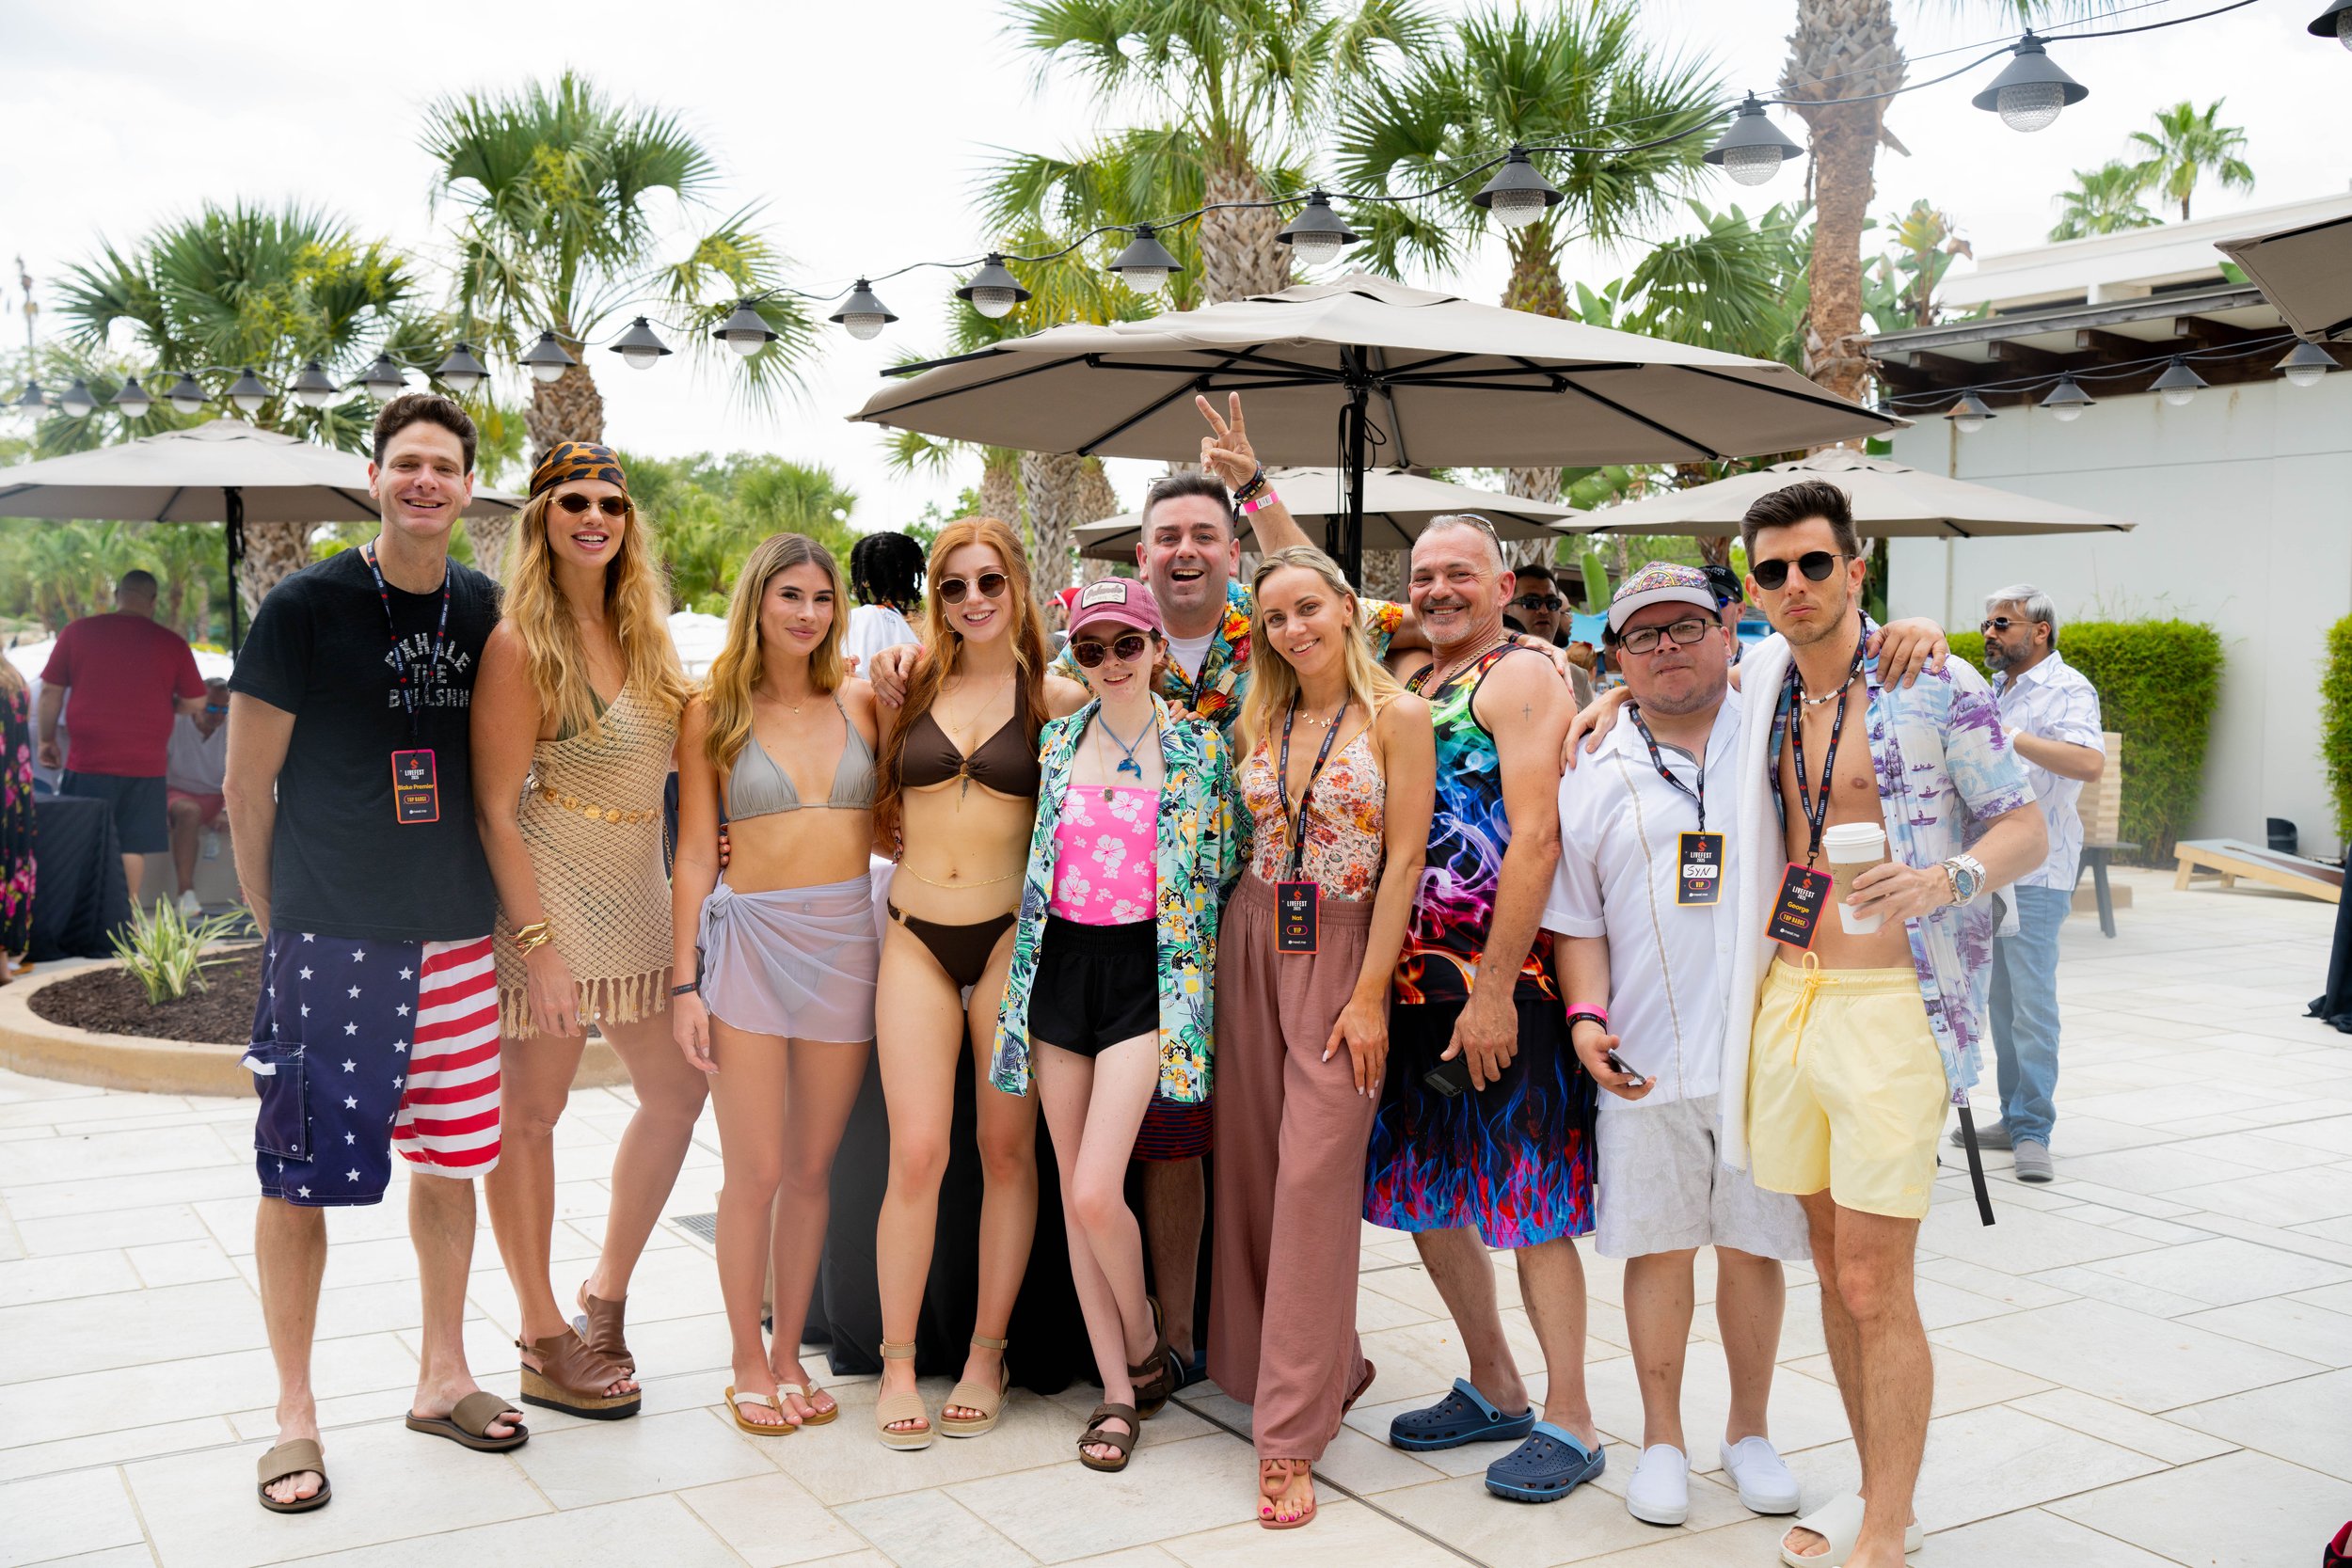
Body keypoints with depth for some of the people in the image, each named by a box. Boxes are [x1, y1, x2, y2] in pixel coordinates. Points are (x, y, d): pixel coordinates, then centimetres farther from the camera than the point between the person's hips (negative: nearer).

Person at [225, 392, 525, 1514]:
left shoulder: (485, 611, 7)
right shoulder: (305, 608, -6)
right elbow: (247, 786, -2)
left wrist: (492, 900, 13)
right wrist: (278, 925, 2)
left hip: (459, 937, 4)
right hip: (329, 942, -4)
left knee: (452, 1159, 12)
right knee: (298, 1176, 1)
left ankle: (442, 1378, 28)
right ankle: (295, 1414, 16)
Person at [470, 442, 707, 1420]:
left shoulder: (642, 631, 10)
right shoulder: (521, 642, -12)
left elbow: (678, 747, 21)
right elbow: (494, 809, -14)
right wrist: (538, 943, -19)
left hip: (637, 900, 8)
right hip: (548, 899, -8)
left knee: (676, 1092, 12)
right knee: (531, 1113, 4)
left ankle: (604, 1294, 28)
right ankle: (543, 1340, 17)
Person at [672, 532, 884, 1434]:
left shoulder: (861, 705, 9)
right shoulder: (714, 716, 3)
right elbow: (694, 856, 2)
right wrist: (686, 982, -3)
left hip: (845, 943, 3)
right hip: (749, 940, -2)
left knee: (812, 1167, 9)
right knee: (755, 1172, 0)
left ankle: (790, 1354, 23)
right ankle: (748, 1364, 17)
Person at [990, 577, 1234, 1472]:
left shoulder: (1198, 747, -1)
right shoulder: (1056, 743, 8)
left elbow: (1218, 871, 3)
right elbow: (1034, 858, 15)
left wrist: (1196, 976, -1)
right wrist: (1022, 972, 11)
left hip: (1144, 968, -4)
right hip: (1060, 962, 4)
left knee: (1095, 1192, -13)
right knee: (1072, 1193, 5)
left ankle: (1146, 1348, 15)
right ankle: (1117, 1390, 17)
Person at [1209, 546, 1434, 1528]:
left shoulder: (1398, 717, -4)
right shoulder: (1258, 721, 10)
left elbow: (1403, 860, -8)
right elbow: (1244, 843, 14)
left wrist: (1370, 993, -13)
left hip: (1343, 950, -5)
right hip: (1251, 943, 5)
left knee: (1314, 1177, -9)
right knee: (1252, 1164, 6)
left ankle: (1290, 1436, -4)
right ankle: (1320, 1369, 25)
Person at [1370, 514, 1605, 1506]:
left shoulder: (1521, 679, -9)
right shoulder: (1408, 685, 15)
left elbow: (1536, 840, -17)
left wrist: (1494, 990, -20)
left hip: (1499, 980, -8)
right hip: (1412, 977, 8)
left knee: (1525, 1199, -2)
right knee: (1421, 1190, 14)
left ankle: (1569, 1420, 11)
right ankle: (1493, 1388, 30)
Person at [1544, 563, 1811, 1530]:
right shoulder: (1592, 777, 7)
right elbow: (1575, 920, 9)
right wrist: (1588, 1016, -5)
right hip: (1645, 1057, 0)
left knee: (1752, 1243, 9)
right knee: (1657, 1247, 7)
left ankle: (1749, 1431, 28)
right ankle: (1662, 1439, 24)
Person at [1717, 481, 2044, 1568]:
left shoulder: (1935, 685, -6)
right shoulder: (1758, 688, 10)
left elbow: (2025, 827, -3)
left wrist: (1949, 877, -22)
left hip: (1888, 1003, -5)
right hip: (1785, 993, 5)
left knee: (1874, 1286, -5)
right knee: (1834, 1269, 13)